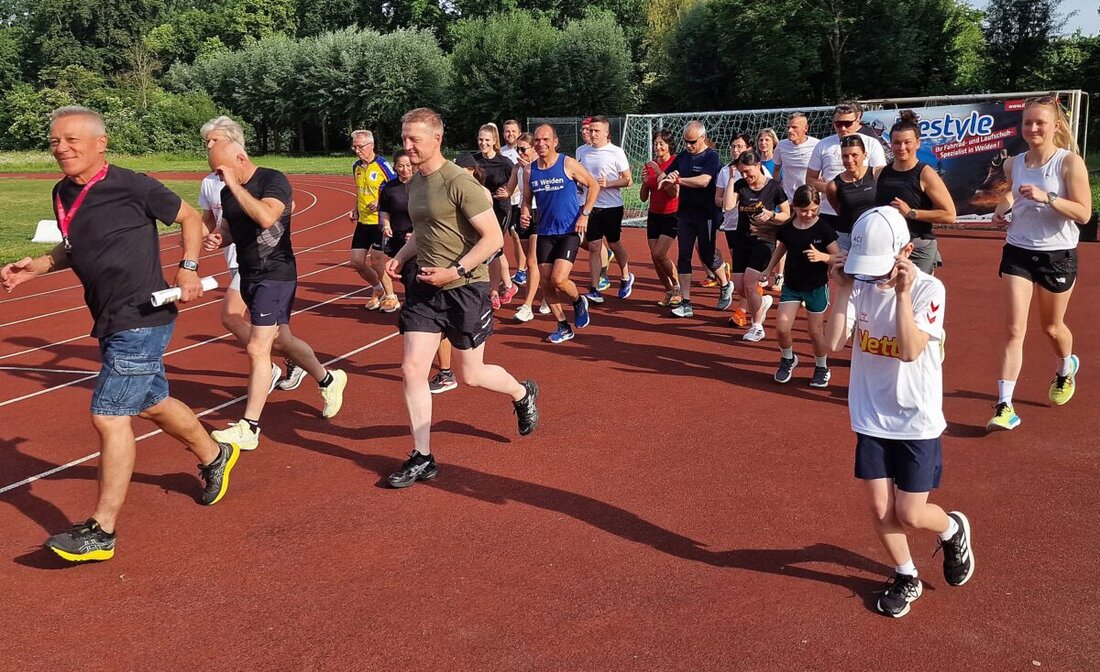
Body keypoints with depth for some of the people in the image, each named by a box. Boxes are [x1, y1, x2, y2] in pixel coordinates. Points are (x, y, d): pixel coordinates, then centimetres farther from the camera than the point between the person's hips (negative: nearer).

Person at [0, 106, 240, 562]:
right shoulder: (63, 194, 7)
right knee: (152, 404, 21)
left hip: (141, 320, -8)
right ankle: (214, 457, 46)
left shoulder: (131, 186, -14)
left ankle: (101, 531, 1)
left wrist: (188, 268, -14)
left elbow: (190, 217, -2)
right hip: (110, 322, 8)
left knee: (109, 416, -9)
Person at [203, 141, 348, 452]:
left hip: (275, 275, -9)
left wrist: (235, 185, -27)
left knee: (258, 349, -10)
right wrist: (219, 237, -1)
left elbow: (266, 217, -33)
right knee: (281, 339, 19)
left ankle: (248, 429, -4)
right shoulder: (228, 192, 7)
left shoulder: (273, 180, -15)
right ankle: (328, 380, 41)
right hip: (249, 275, 9)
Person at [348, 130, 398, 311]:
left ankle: (391, 297, 14)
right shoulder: (356, 166, 8)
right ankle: (378, 289, 29)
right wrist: (355, 210, 9)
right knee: (356, 262, 7)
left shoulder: (382, 165, -12)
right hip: (363, 221, 7)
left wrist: (381, 204, -23)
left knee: (376, 262, -6)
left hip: (379, 222, -7)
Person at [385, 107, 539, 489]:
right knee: (412, 369, 0)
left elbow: (493, 238, -19)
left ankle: (523, 395, 39)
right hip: (424, 288, 7)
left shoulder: (458, 182, -17)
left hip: (465, 289, -7)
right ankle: (422, 459, 11)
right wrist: (401, 257, 7)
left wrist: (454, 272, -25)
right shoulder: (414, 182, 8)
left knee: (471, 375, 6)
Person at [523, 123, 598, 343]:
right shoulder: (531, 170, 3)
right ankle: (563, 327, 20)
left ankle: (579, 302, 16)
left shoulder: (568, 164, -9)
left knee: (558, 279, -18)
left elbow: (593, 185, -1)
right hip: (545, 233, 5)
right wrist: (525, 213, -7)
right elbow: (527, 198, 15)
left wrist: (585, 214, -8)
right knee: (545, 283, 3)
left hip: (570, 231, -5)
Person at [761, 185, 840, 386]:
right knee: (781, 328, -7)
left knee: (815, 331, 6)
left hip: (817, 287, -2)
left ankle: (822, 368, 28)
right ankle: (788, 359, 22)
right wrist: (769, 268, 9)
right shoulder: (786, 228, -5)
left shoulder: (824, 229, -13)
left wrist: (822, 256, -30)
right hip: (791, 286, 3)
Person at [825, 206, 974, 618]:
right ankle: (906, 579, 31)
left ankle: (952, 529, 34)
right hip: (871, 419, 4)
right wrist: (842, 291, -16)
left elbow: (909, 351, -27)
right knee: (880, 510, 8)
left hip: (917, 422, -4)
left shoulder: (929, 289, -15)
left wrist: (902, 292, -29)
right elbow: (833, 343, -12)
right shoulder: (861, 285, -5)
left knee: (910, 515, 0)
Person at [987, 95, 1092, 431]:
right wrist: (1003, 208, -1)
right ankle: (1005, 407, -9)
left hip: (1058, 255, -2)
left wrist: (1046, 197, -29)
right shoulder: (1013, 164, 2)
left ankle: (1066, 368, 52)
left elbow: (1083, 213, -17)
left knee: (1051, 326, 17)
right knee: (1013, 329, -8)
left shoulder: (1070, 162, -11)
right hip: (1018, 252, 3)